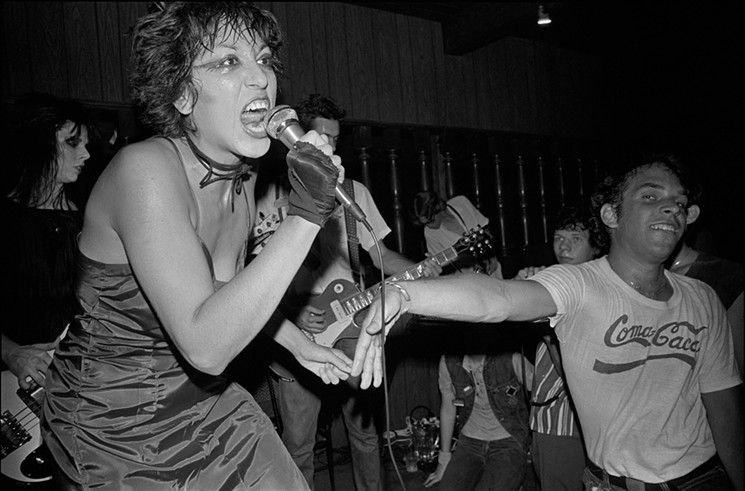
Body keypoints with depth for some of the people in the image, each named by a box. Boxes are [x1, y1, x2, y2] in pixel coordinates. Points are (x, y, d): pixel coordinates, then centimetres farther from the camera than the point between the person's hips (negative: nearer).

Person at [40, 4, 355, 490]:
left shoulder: (242, 173, -3)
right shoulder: (146, 171, -27)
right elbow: (206, 346, -35)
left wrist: (300, 344, 9)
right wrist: (305, 216, -36)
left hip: (205, 398, 7)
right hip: (116, 425, -6)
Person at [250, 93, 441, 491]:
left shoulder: (353, 191, 10)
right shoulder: (273, 195, -2)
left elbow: (378, 252, 12)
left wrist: (417, 270, -6)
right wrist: (295, 312, -19)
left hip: (349, 322, 3)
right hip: (297, 327, -3)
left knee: (364, 427, 11)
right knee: (298, 443, 1)